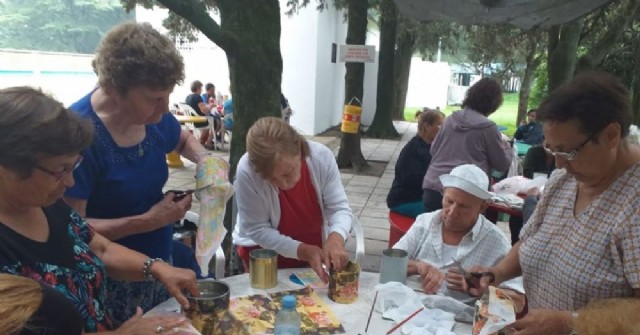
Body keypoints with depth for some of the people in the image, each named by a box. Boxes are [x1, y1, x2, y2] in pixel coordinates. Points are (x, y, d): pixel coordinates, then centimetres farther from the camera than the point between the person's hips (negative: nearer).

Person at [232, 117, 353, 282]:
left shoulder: (322, 156, -24)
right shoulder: (247, 172, -31)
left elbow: (339, 208, -17)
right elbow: (256, 229, -21)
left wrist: (336, 236, -38)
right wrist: (302, 250, -29)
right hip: (263, 251, -2)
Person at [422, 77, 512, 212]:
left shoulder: (450, 119, 9)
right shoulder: (488, 127, -4)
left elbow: (433, 150, 18)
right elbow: (502, 164, 5)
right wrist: (507, 147, 23)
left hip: (432, 187, 5)